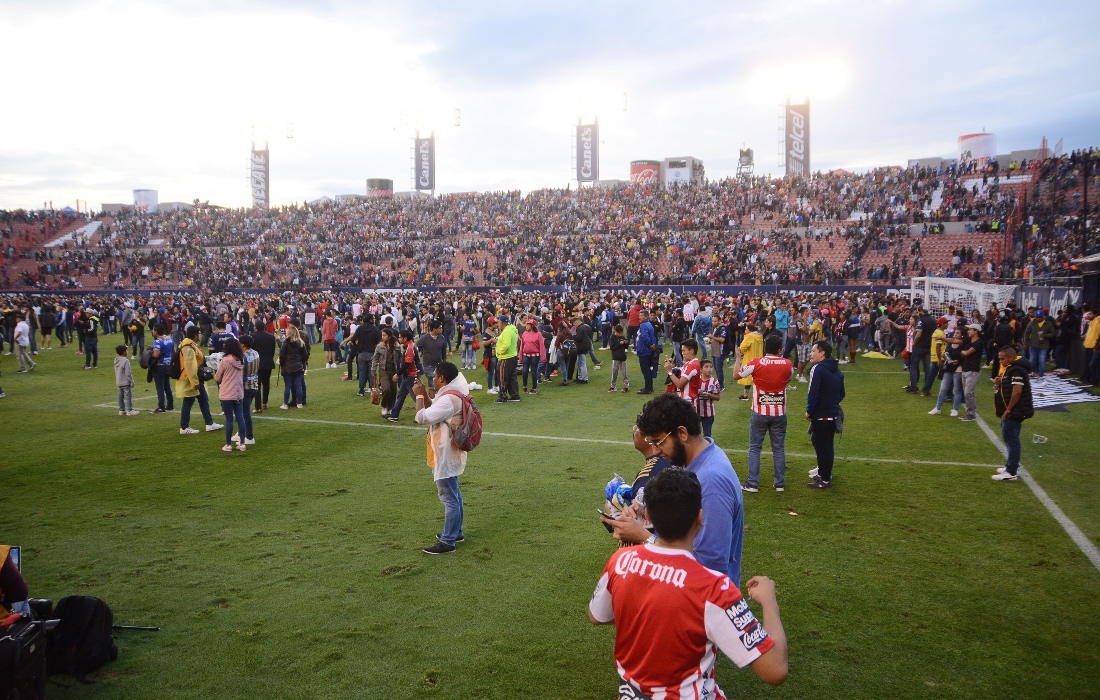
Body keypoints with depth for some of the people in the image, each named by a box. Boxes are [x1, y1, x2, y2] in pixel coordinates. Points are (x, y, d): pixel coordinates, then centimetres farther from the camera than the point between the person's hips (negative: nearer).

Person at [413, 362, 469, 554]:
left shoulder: (448, 399, -25)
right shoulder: (452, 394, 8)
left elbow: (422, 417, -25)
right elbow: (433, 412, 19)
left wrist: (419, 396, -11)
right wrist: (424, 394, 5)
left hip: (446, 456, -11)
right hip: (449, 453, 11)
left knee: (449, 498, -4)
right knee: (454, 495, 21)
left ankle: (447, 542, 2)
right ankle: (456, 532, 34)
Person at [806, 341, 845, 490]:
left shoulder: (818, 369, -17)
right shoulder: (836, 370, 10)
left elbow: (813, 393, -21)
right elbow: (841, 394, 18)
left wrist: (809, 411, -11)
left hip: (821, 416, -8)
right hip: (834, 414, 8)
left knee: (822, 447, 0)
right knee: (827, 445, 21)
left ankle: (825, 480, 7)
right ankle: (824, 471, 35)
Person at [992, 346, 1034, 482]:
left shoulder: (1016, 370, -20)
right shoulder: (1011, 368, 14)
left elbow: (1017, 391, -27)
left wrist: (1008, 409, -23)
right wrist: (1000, 383, 4)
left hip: (1014, 412, -11)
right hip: (1011, 411, 11)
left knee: (1011, 439, -8)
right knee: (1009, 438, 19)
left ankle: (1011, 472, -5)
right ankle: (1012, 466, 31)